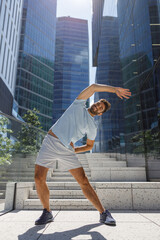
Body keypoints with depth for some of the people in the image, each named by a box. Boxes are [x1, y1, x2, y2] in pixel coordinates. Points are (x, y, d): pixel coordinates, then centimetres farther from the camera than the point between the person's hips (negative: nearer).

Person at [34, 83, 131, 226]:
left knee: (84, 181, -6)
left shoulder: (92, 126, 10)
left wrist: (74, 150, 6)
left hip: (67, 150, 1)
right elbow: (93, 87, -2)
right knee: (39, 178, -9)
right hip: (50, 142, 0)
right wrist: (115, 89, -3)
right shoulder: (79, 105, 7)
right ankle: (47, 213, 12)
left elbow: (89, 145, 20)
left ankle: (103, 213, 6)